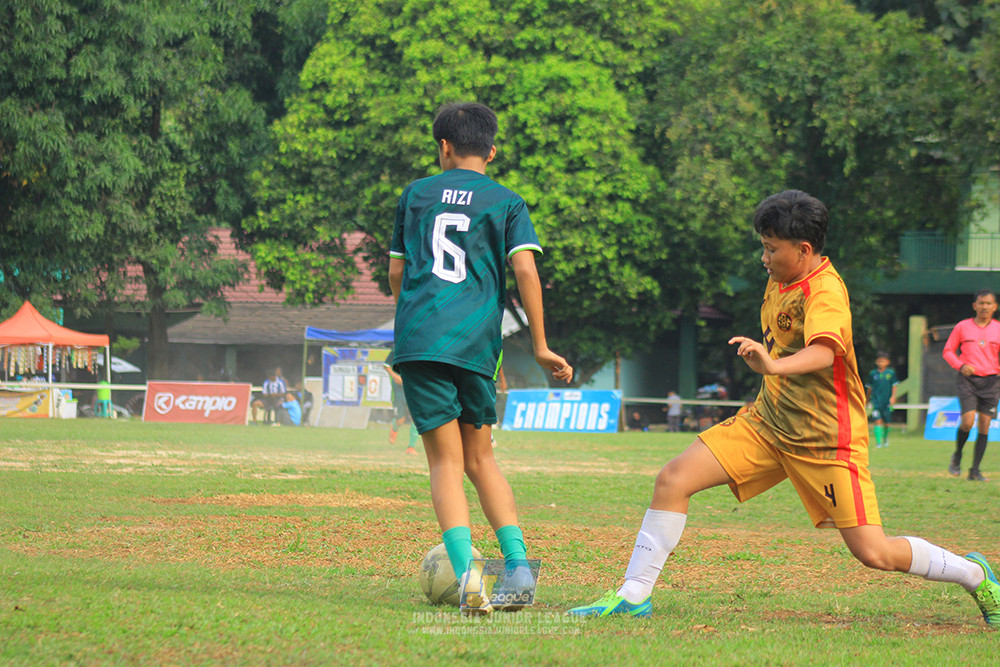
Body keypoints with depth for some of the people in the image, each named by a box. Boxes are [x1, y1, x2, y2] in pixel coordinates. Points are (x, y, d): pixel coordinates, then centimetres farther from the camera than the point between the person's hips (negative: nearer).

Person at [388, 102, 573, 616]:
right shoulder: (506, 203, 10)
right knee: (480, 457, 17)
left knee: (446, 461, 0)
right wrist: (540, 347, 2)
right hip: (476, 342, 0)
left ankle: (465, 570, -21)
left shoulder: (415, 194, 15)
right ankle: (517, 561, 1)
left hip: (418, 337, 0)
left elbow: (396, 273, 17)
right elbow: (525, 270, -2)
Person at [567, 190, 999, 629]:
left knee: (874, 553, -10)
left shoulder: (825, 290, -20)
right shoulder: (780, 281, 6)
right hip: (769, 423, 8)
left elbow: (822, 352, -42)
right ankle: (633, 596, -1)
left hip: (826, 438, -8)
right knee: (673, 479, -8)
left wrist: (774, 365, -58)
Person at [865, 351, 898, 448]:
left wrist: (893, 397, -7)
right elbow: (869, 387, 12)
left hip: (887, 401, 1)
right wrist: (868, 399, 18)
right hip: (876, 400, -1)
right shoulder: (873, 374, 3)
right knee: (877, 421, -14)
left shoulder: (891, 373, 1)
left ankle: (885, 438, 35)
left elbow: (894, 386, 5)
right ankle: (878, 442, -13)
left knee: (886, 423, 9)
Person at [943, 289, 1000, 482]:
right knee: (968, 420, -17)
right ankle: (957, 455, 11)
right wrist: (960, 365, -9)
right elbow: (948, 351, 8)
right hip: (967, 379, -2)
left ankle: (975, 471, 6)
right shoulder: (962, 327, 4)